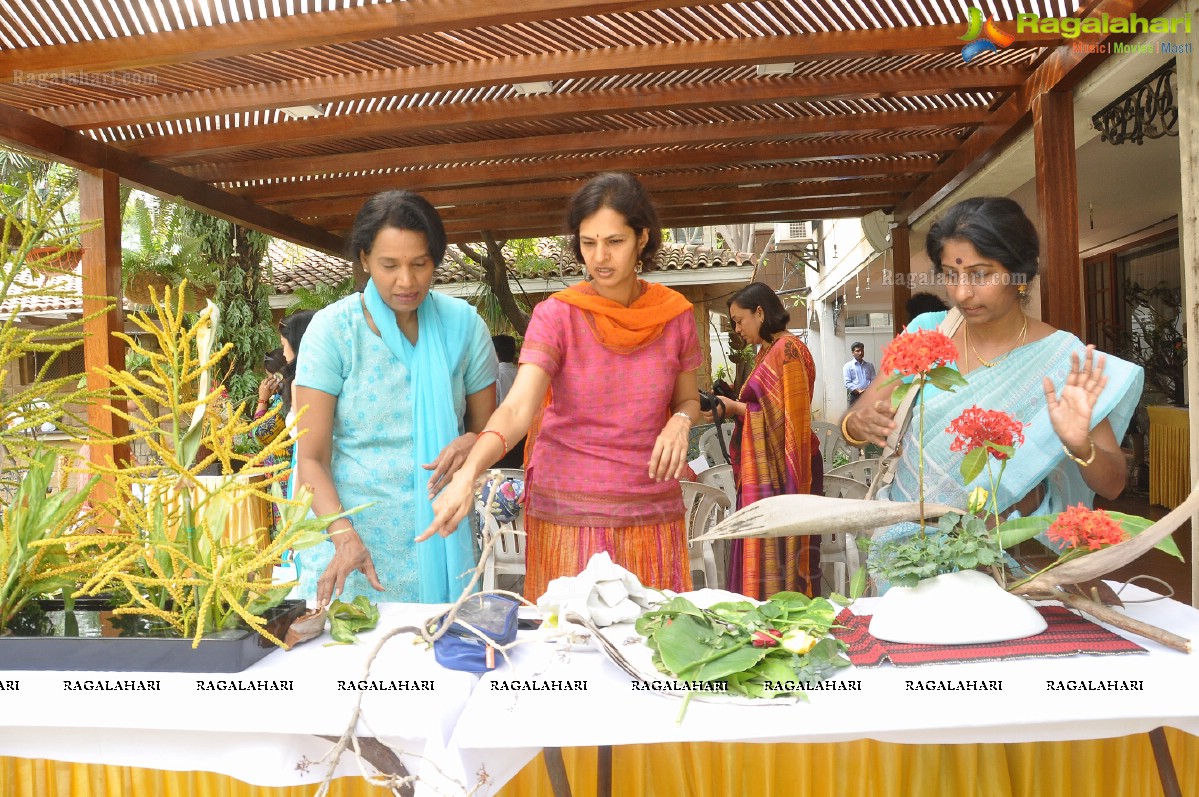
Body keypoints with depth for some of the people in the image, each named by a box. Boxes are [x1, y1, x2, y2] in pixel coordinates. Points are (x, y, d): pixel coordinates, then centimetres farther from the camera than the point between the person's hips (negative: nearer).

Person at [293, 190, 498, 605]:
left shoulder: (463, 325, -1)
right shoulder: (333, 329, -7)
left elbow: (488, 429, 7)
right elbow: (312, 457, -9)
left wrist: (470, 444, -17)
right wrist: (345, 536, -24)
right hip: (351, 528, -1)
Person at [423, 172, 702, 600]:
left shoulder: (675, 314, 0)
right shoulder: (556, 316, -8)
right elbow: (517, 408, -20)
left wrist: (680, 422, -9)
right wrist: (468, 472, -36)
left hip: (653, 514, 2)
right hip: (568, 513, -2)